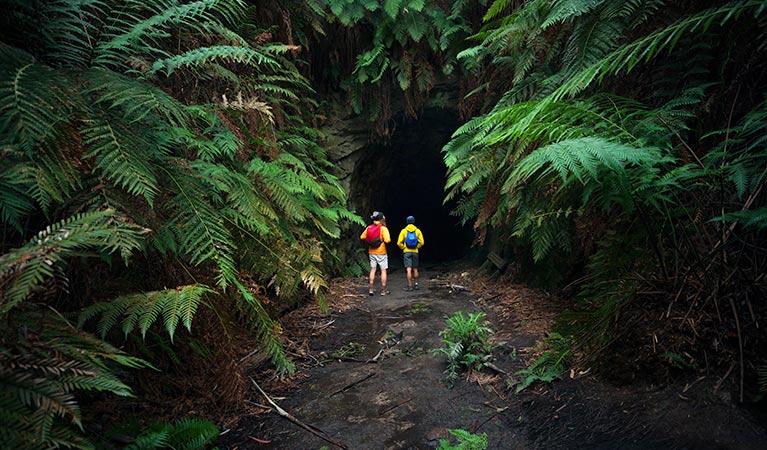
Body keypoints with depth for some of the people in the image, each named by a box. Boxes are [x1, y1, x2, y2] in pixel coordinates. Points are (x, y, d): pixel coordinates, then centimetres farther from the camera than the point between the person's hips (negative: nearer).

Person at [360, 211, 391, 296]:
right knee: (383, 270, 5)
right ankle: (383, 290, 8)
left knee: (373, 269, 12)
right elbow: (387, 240, -23)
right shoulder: (383, 228, -14)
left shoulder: (369, 227, 0)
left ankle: (371, 289, 11)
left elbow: (362, 237, 2)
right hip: (381, 252, -5)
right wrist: (386, 239, -2)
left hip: (371, 252, 5)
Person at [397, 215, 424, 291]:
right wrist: (416, 247, 11)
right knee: (415, 269, 14)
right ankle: (416, 284, 21)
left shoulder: (404, 231, -4)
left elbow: (399, 243, -9)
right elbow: (421, 242, -2)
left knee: (409, 269, -5)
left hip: (407, 252, -2)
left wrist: (404, 248, 6)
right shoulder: (417, 231, 0)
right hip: (415, 252, 2)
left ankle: (410, 286, -7)